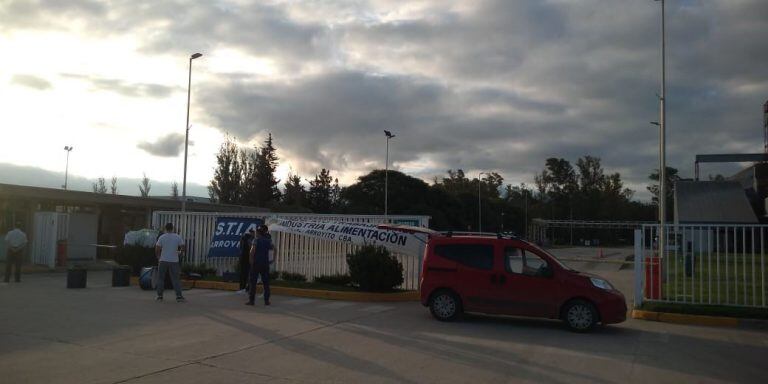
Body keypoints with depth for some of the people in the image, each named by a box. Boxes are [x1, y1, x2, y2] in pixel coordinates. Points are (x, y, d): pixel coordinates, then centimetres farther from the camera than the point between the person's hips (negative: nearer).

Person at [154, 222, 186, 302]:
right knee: (175, 279, 1)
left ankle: (159, 296, 10)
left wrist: (158, 257, 12)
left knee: (160, 278, 10)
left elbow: (157, 249, -5)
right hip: (174, 261, 1)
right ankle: (179, 296, -5)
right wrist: (179, 250, 19)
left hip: (163, 261, 0)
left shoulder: (162, 237, -4)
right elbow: (183, 248, -3)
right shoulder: (178, 237, -2)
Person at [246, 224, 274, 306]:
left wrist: (252, 261, -10)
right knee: (266, 282, 8)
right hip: (265, 263, 4)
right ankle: (266, 300, 7)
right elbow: (273, 248, 22)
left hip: (256, 263, -4)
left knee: (253, 282, 1)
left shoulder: (256, 240, -6)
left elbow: (252, 251, -18)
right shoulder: (268, 241, 6)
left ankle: (251, 300, -1)